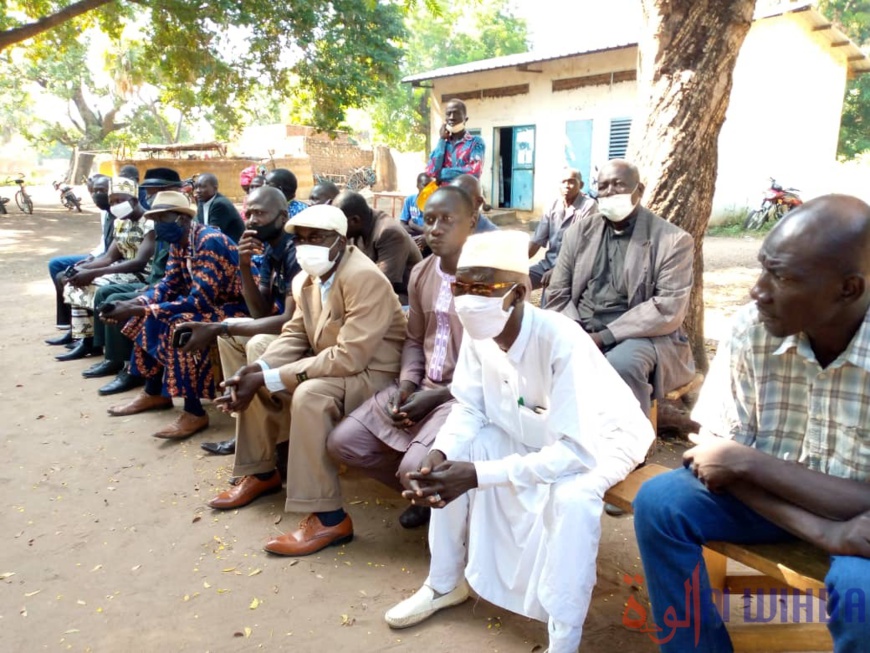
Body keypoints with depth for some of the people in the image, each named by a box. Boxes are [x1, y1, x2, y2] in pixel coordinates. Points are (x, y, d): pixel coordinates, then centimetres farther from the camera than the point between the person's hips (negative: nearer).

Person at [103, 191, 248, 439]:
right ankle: (154, 393, 15)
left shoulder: (210, 241, -25)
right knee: (150, 315, 6)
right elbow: (168, 284, 7)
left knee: (181, 324, -31)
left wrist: (140, 311, -29)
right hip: (207, 302, 10)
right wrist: (134, 304, -12)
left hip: (235, 307, -10)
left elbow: (200, 301, -30)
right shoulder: (178, 242, 4)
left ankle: (195, 413, -22)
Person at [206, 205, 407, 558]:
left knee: (310, 394, -35)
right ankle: (261, 473, 24)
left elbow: (349, 357, -31)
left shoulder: (364, 278, -24)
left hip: (372, 375, -9)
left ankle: (328, 517, -24)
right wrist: (258, 369, -15)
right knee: (251, 380, 7)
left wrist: (268, 379, -29)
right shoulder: (312, 276, 3)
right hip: (330, 366, 9)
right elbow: (295, 334, 7)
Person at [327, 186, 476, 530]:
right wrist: (407, 383, -4)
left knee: (416, 469, -28)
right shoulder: (420, 274, 8)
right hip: (421, 387, 7)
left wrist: (436, 396, -17)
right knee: (342, 443, -2)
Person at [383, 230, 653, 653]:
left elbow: (576, 451, -36)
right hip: (530, 437, 6)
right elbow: (469, 407, -4)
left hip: (601, 440, -6)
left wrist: (479, 473, -40)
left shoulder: (562, 342, -36)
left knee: (571, 496, -36)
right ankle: (445, 584, 14)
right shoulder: (478, 333, -17)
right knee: (450, 462, -9)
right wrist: (439, 454, -25)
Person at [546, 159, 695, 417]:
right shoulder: (579, 231, 10)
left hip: (640, 336, -3)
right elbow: (558, 294, 8)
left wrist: (606, 337, -19)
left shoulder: (673, 240, -3)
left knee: (622, 364, -36)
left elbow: (668, 310, -12)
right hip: (581, 331, 4)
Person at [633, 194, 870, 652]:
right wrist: (820, 532, -27)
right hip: (768, 494, 3)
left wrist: (747, 461, -25)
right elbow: (718, 454, -16)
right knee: (659, 501, -18)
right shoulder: (752, 329, -17)